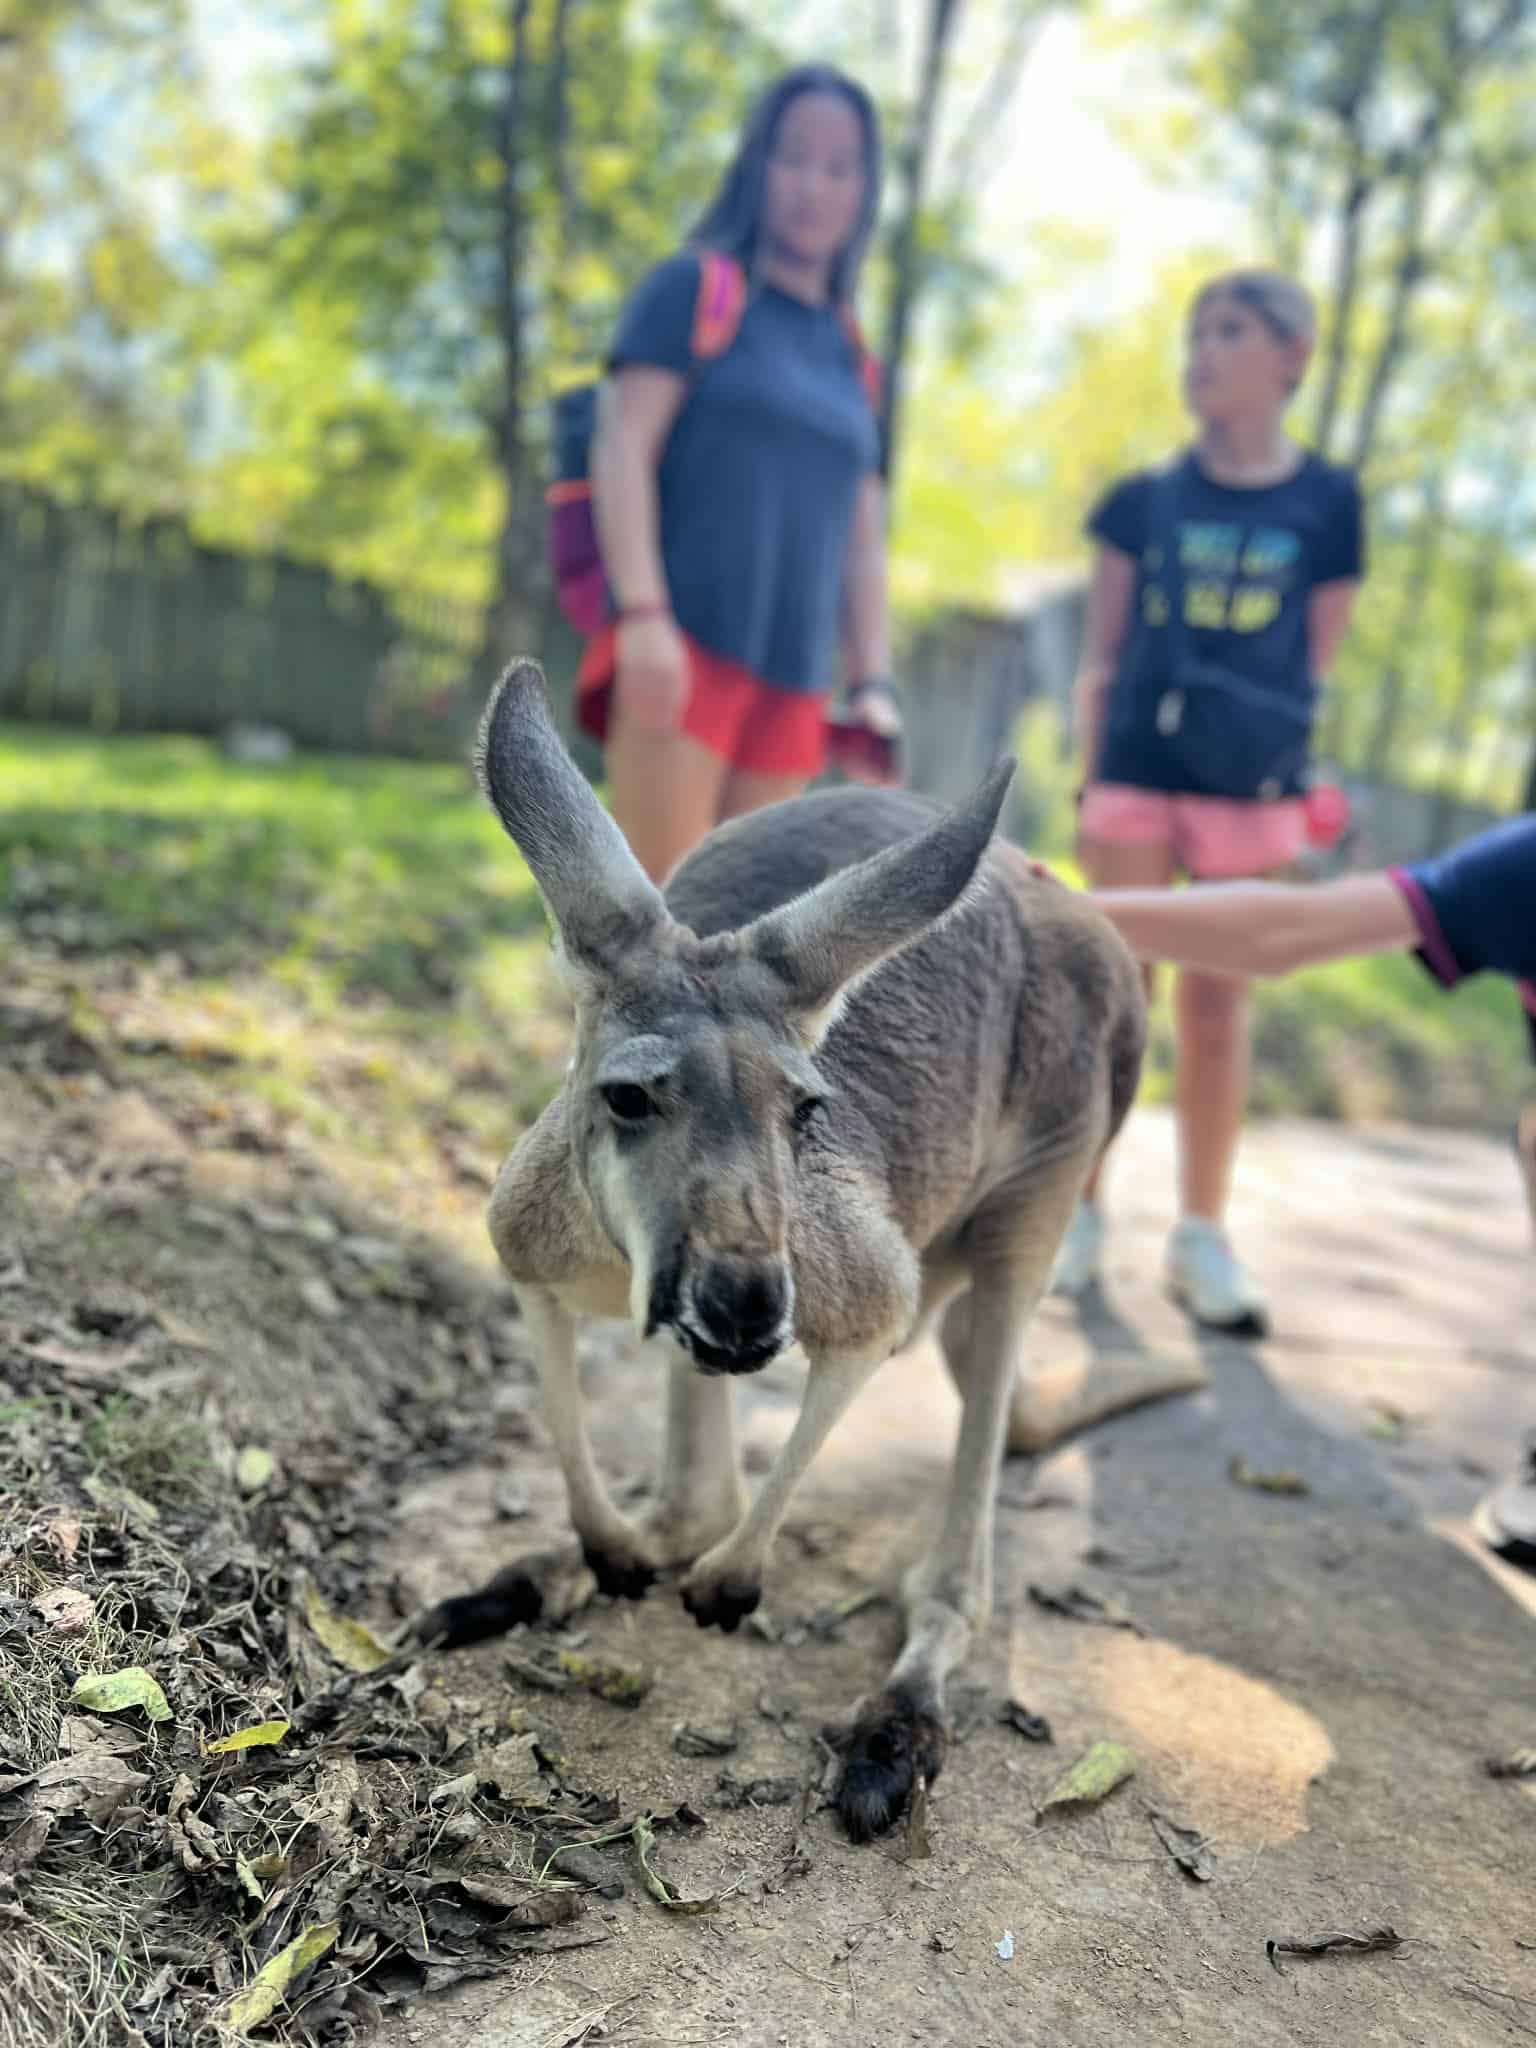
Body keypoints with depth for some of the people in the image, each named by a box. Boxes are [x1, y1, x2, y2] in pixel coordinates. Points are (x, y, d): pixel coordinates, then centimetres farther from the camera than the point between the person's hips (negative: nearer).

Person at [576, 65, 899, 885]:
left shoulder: (848, 355, 20)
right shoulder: (695, 287, 6)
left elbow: (861, 538, 20)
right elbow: (622, 447, -5)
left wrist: (871, 680, 9)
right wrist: (642, 614, -18)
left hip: (792, 682, 5)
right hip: (682, 648, -5)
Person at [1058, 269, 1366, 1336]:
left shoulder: (1327, 504, 5)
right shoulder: (1145, 500, 7)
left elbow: (1314, 663, 6)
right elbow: (1101, 659, 7)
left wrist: (1282, 766, -2)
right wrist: (1093, 780, 0)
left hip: (1250, 790, 0)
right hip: (1137, 776, 1)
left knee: (1218, 1009, 5)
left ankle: (1203, 1237, 13)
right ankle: (1082, 1214, 15)